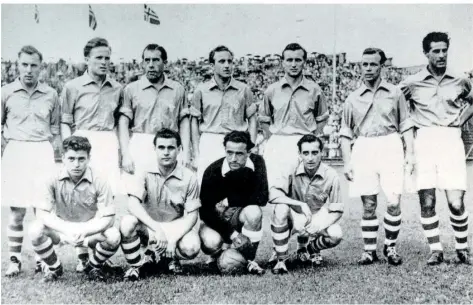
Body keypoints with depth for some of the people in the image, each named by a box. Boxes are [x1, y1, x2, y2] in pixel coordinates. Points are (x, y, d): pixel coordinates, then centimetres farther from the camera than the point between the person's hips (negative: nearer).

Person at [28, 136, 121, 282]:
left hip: (91, 231, -1)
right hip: (61, 229, 1)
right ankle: (53, 267, 4)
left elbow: (108, 218, -18)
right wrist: (67, 230, -33)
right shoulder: (53, 180, -16)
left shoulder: (99, 182, -19)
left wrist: (84, 231, -35)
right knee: (36, 230, -27)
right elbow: (42, 213, -18)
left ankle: (94, 266, 5)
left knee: (113, 236, -30)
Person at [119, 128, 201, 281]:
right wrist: (157, 229, -35)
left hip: (177, 228, 0)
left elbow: (192, 215, -8)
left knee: (191, 248, -30)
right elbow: (133, 204, -23)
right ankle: (136, 265, -6)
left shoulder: (189, 178, -10)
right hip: (148, 226, 0)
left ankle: (169, 256, 7)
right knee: (127, 222, -32)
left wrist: (173, 239, -24)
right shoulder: (145, 174, -10)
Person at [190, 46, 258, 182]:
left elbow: (252, 119, 10)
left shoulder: (244, 90, 7)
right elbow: (195, 121, 8)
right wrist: (196, 153, 2)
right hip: (209, 143, 0)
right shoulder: (201, 90, 6)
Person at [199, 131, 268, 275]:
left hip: (240, 217, 1)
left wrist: (230, 201, -20)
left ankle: (250, 259, -8)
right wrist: (232, 234, -25)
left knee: (254, 212, -32)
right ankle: (216, 254, 9)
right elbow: (205, 211, -18)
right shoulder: (213, 171, -21)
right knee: (211, 242, -32)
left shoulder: (256, 163, -15)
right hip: (214, 219, -1)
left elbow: (262, 198, -20)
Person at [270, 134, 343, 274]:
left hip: (319, 220, 1)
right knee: (281, 209, -33)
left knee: (336, 235, -28)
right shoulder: (292, 171, -15)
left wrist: (319, 225, -27)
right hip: (295, 219, -1)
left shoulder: (331, 175, -14)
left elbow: (337, 211, -9)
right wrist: (300, 205, -32)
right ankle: (280, 260, -18)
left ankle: (310, 248, 10)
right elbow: (272, 194, -25)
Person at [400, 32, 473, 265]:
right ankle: (435, 250, 11)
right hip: (424, 140, 0)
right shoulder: (412, 83, 3)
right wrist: (410, 127, 7)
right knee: (427, 202, -2)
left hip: (451, 140, 0)